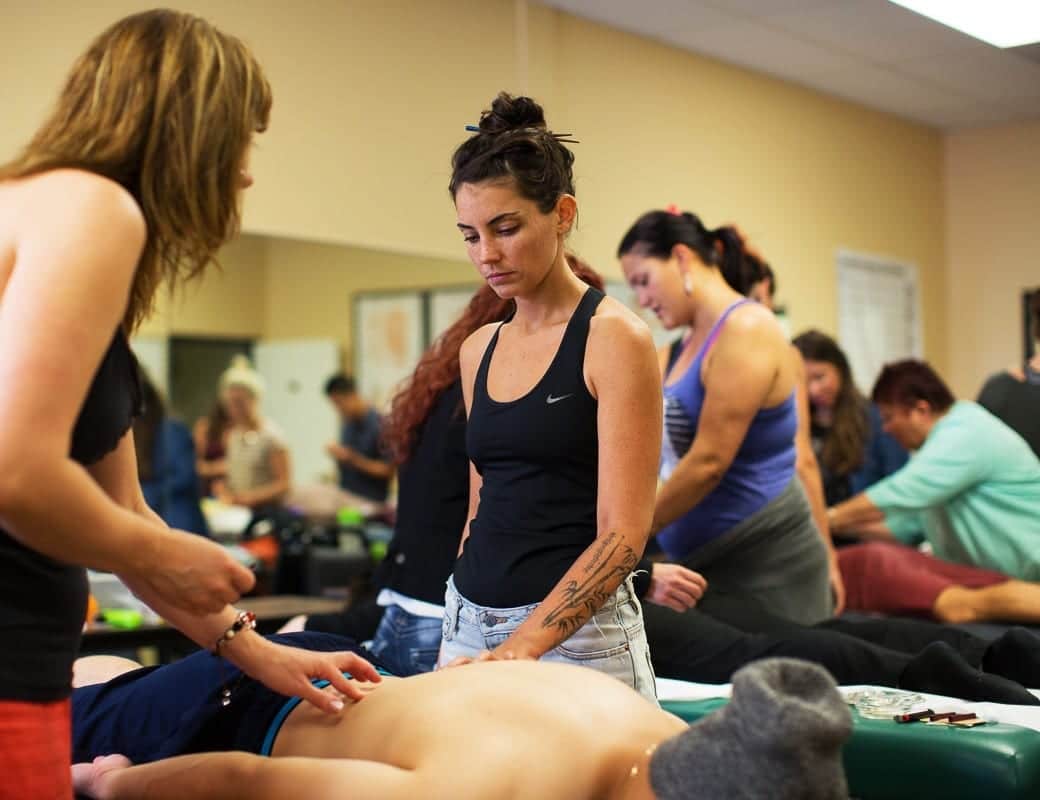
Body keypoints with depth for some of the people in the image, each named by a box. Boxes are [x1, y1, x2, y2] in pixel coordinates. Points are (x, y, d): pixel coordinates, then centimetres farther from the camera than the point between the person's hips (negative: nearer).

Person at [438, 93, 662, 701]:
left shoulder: (615, 339, -10)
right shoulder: (478, 352, 10)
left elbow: (623, 534, -15)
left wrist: (517, 650, -23)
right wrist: (456, 643, 11)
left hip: (575, 633, -6)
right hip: (469, 623, 6)